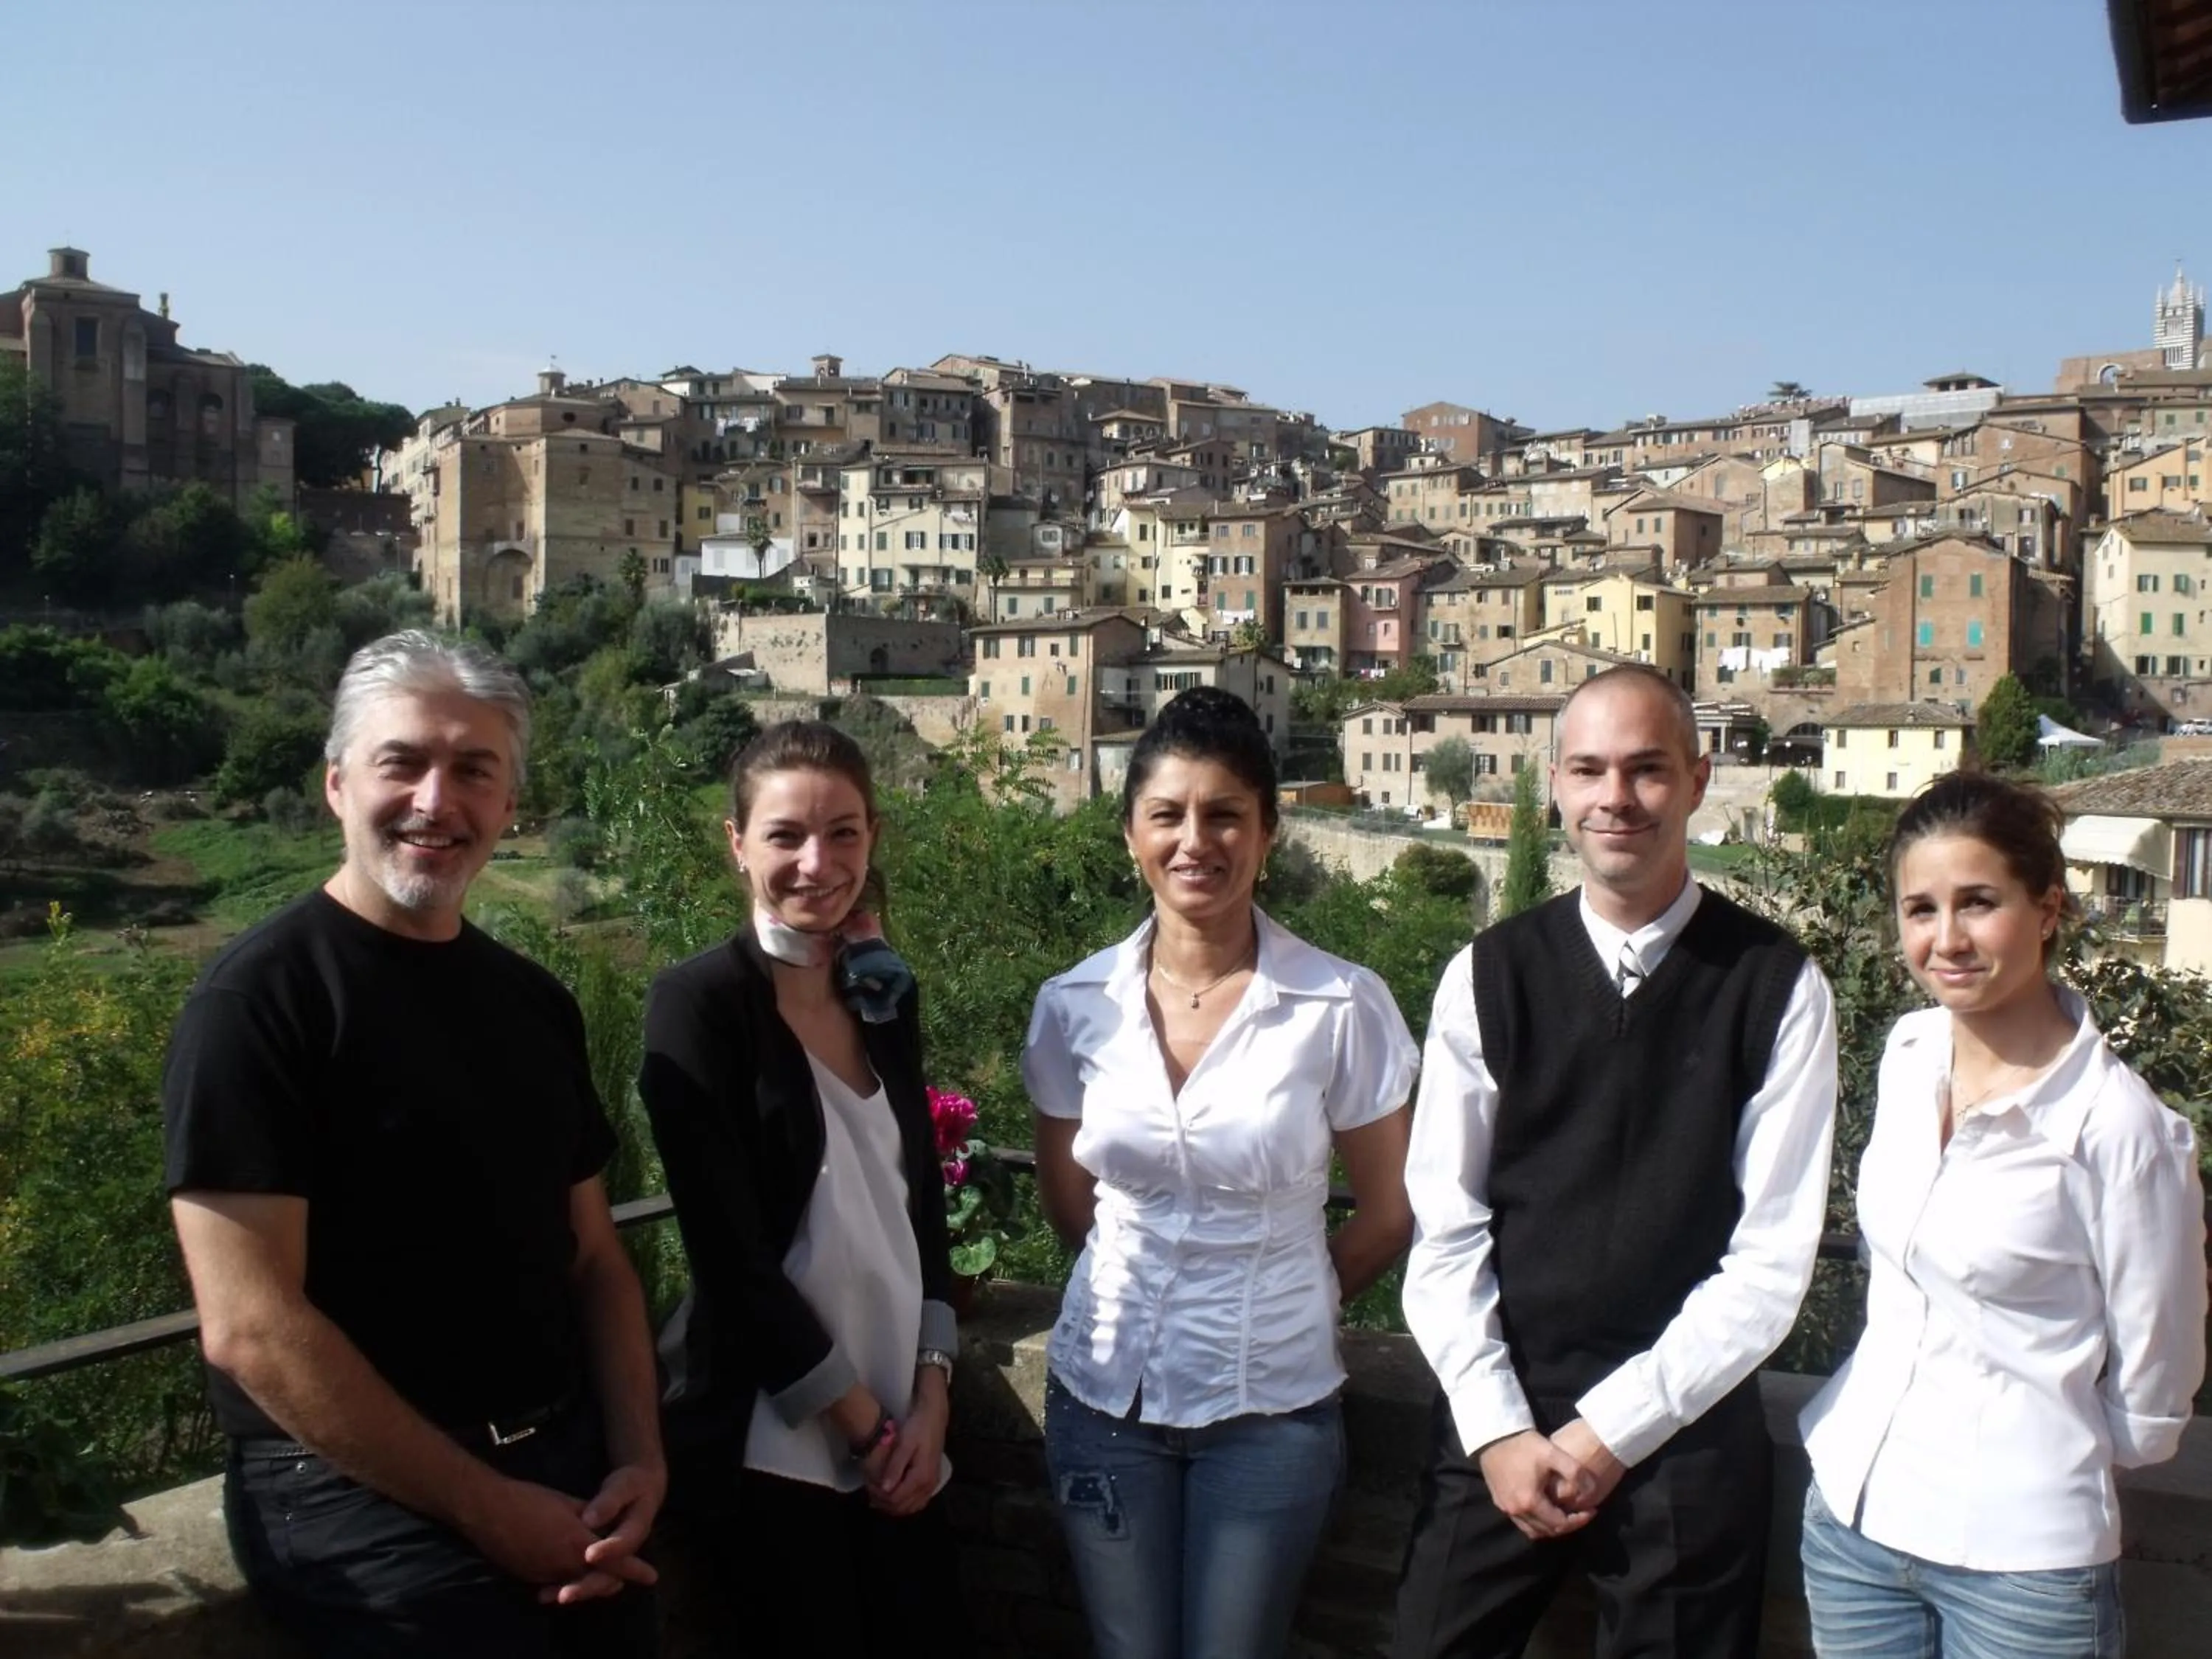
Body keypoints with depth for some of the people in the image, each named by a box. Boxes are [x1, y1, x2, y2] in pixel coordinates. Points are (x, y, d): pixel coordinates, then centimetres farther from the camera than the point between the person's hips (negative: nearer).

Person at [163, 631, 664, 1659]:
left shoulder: (535, 1003, 6)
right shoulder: (259, 998, -13)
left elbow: (594, 1256, 10)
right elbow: (248, 1325, -19)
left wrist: (637, 1457, -5)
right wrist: (483, 1505, -16)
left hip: (569, 1469, 7)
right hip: (363, 1498, -6)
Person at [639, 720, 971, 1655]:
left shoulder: (884, 992, 6)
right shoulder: (698, 1003, -12)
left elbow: (921, 1202, 9)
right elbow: (732, 1258, -15)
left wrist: (928, 1401, 0)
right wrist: (867, 1429, -10)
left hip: (897, 1432, 5)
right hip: (764, 1442, -5)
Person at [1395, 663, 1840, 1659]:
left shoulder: (1778, 989, -6)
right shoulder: (1487, 977, -1)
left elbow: (1774, 1254, -7)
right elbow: (1445, 1230, -1)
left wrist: (1613, 1427, -10)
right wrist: (1498, 1429, -9)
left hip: (1686, 1434, -1)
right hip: (1499, 1429, 2)